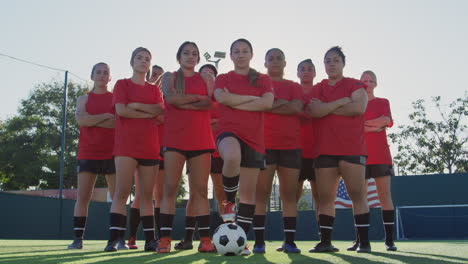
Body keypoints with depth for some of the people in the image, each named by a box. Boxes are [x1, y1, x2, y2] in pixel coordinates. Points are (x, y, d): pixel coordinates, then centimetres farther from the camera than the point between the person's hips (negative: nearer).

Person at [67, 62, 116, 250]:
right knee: (82, 196, -3)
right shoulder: (84, 99, 14)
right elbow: (81, 119, -6)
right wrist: (107, 116, -8)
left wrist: (92, 120, -7)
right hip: (88, 153, 1)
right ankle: (78, 238, 1)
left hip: (112, 153, -1)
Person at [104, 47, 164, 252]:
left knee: (146, 194, 3)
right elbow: (121, 109, -7)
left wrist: (136, 106, -8)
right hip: (126, 143, -3)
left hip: (150, 145, 4)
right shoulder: (122, 84, 10)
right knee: (122, 191, -12)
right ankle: (114, 239, -13)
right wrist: (148, 114, -3)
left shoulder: (154, 89, 19)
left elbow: (161, 109, 1)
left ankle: (150, 240, 4)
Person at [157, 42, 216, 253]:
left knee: (201, 190, -2)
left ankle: (205, 239, -3)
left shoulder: (206, 79, 17)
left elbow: (211, 102, -2)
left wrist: (183, 103, -7)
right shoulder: (169, 77, 14)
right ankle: (165, 239, -6)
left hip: (201, 139, 1)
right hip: (175, 138, -1)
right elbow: (171, 97, -7)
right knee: (170, 188, -7)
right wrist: (198, 98, -2)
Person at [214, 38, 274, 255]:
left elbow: (267, 103, -6)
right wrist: (252, 98, -5)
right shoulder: (223, 79, 13)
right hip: (229, 131, -2)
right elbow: (222, 98, -9)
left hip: (253, 137, 2)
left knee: (248, 191, 0)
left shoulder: (263, 80, 14)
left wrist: (235, 103, -7)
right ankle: (229, 201, -12)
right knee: (232, 157, -39)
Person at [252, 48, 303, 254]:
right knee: (261, 193, -6)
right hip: (264, 143, -2)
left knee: (289, 194, 0)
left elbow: (297, 108, -4)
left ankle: (289, 241, 2)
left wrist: (268, 106, -6)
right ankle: (259, 241, -5)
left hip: (291, 144, 2)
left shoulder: (294, 87, 16)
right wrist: (281, 104, -7)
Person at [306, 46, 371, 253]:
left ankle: (364, 242, -3)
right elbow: (313, 111, -4)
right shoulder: (318, 88, 16)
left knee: (357, 195, -7)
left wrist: (326, 108, -5)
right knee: (325, 197, 2)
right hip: (325, 149, 3)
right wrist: (342, 101, -8)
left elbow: (359, 107, -11)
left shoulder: (355, 85, 8)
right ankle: (325, 242, 8)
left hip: (352, 148, -3)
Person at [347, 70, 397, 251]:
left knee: (385, 194, -5)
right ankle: (359, 240, 2)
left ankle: (389, 240, -3)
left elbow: (387, 121, -6)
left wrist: (361, 124, -8)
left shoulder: (383, 102, 13)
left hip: (380, 155, -1)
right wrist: (373, 126, -8)